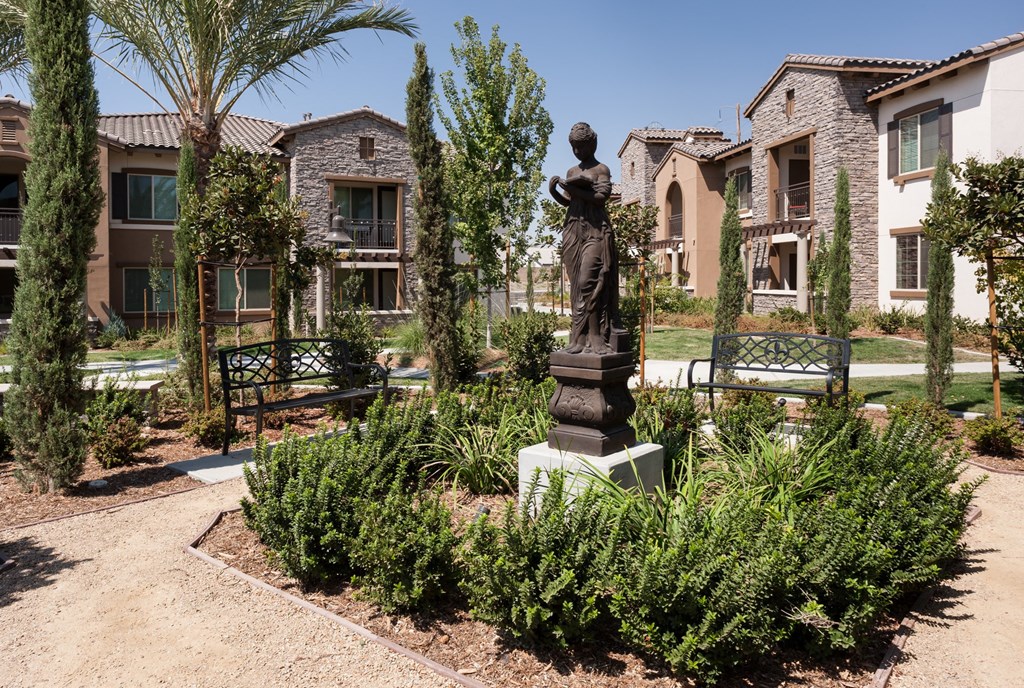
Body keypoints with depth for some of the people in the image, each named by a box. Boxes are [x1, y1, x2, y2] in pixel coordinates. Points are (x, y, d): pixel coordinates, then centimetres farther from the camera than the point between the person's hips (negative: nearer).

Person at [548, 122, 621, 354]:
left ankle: (596, 338, -12)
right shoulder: (572, 172, 19)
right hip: (573, 230, 6)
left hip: (595, 231, -6)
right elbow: (567, 202, 18)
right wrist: (554, 192, -2)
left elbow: (601, 198, -10)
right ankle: (581, 338, 2)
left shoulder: (601, 169, 2)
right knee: (576, 284, 1)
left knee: (589, 282, -14)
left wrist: (573, 189, -16)